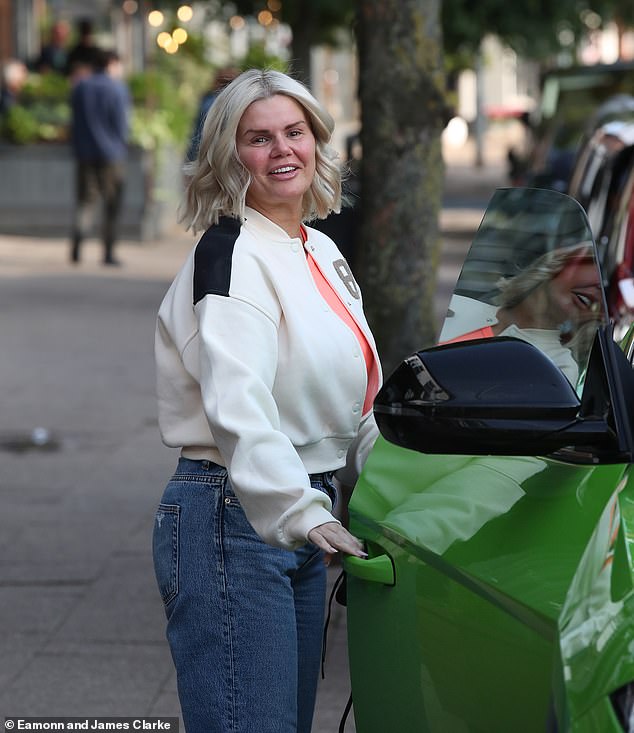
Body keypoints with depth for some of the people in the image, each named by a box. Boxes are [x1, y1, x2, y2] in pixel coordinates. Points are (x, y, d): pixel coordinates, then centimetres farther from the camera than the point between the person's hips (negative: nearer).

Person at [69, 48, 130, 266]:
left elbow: (75, 120, 10)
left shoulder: (80, 87, 7)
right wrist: (121, 146, 8)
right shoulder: (117, 88, -8)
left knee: (86, 200, 7)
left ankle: (77, 241, -17)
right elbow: (121, 123, -8)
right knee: (112, 204, 6)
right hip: (111, 154, -4)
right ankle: (108, 252, 6)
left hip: (84, 152, 4)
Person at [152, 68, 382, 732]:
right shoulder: (232, 252, -12)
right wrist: (299, 515, -37)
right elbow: (238, 404, -26)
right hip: (232, 520, -9)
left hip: (303, 515, 9)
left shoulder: (321, 252, 16)